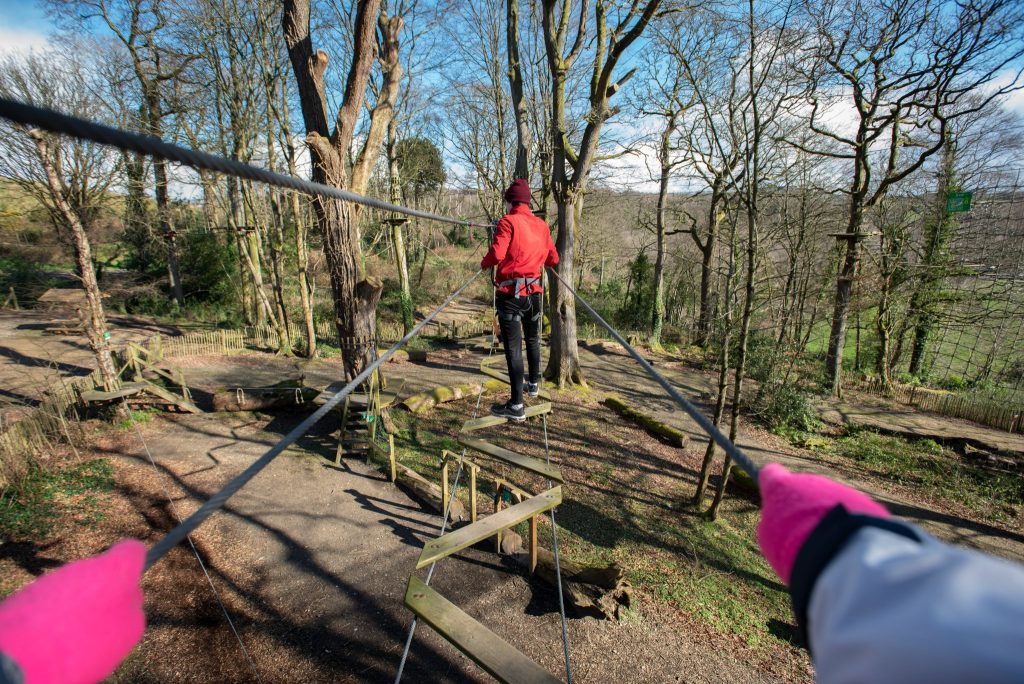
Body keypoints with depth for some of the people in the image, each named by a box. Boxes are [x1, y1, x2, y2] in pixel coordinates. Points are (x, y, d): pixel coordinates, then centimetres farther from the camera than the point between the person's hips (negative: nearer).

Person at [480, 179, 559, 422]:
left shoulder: (508, 222, -7)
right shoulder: (542, 225, 9)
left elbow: (496, 255, -18)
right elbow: (553, 259, 13)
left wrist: (483, 263, 2)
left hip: (510, 292, -6)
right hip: (533, 291, 6)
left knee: (513, 347, -5)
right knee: (532, 339, 23)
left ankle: (516, 405, -5)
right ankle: (533, 384, 42)